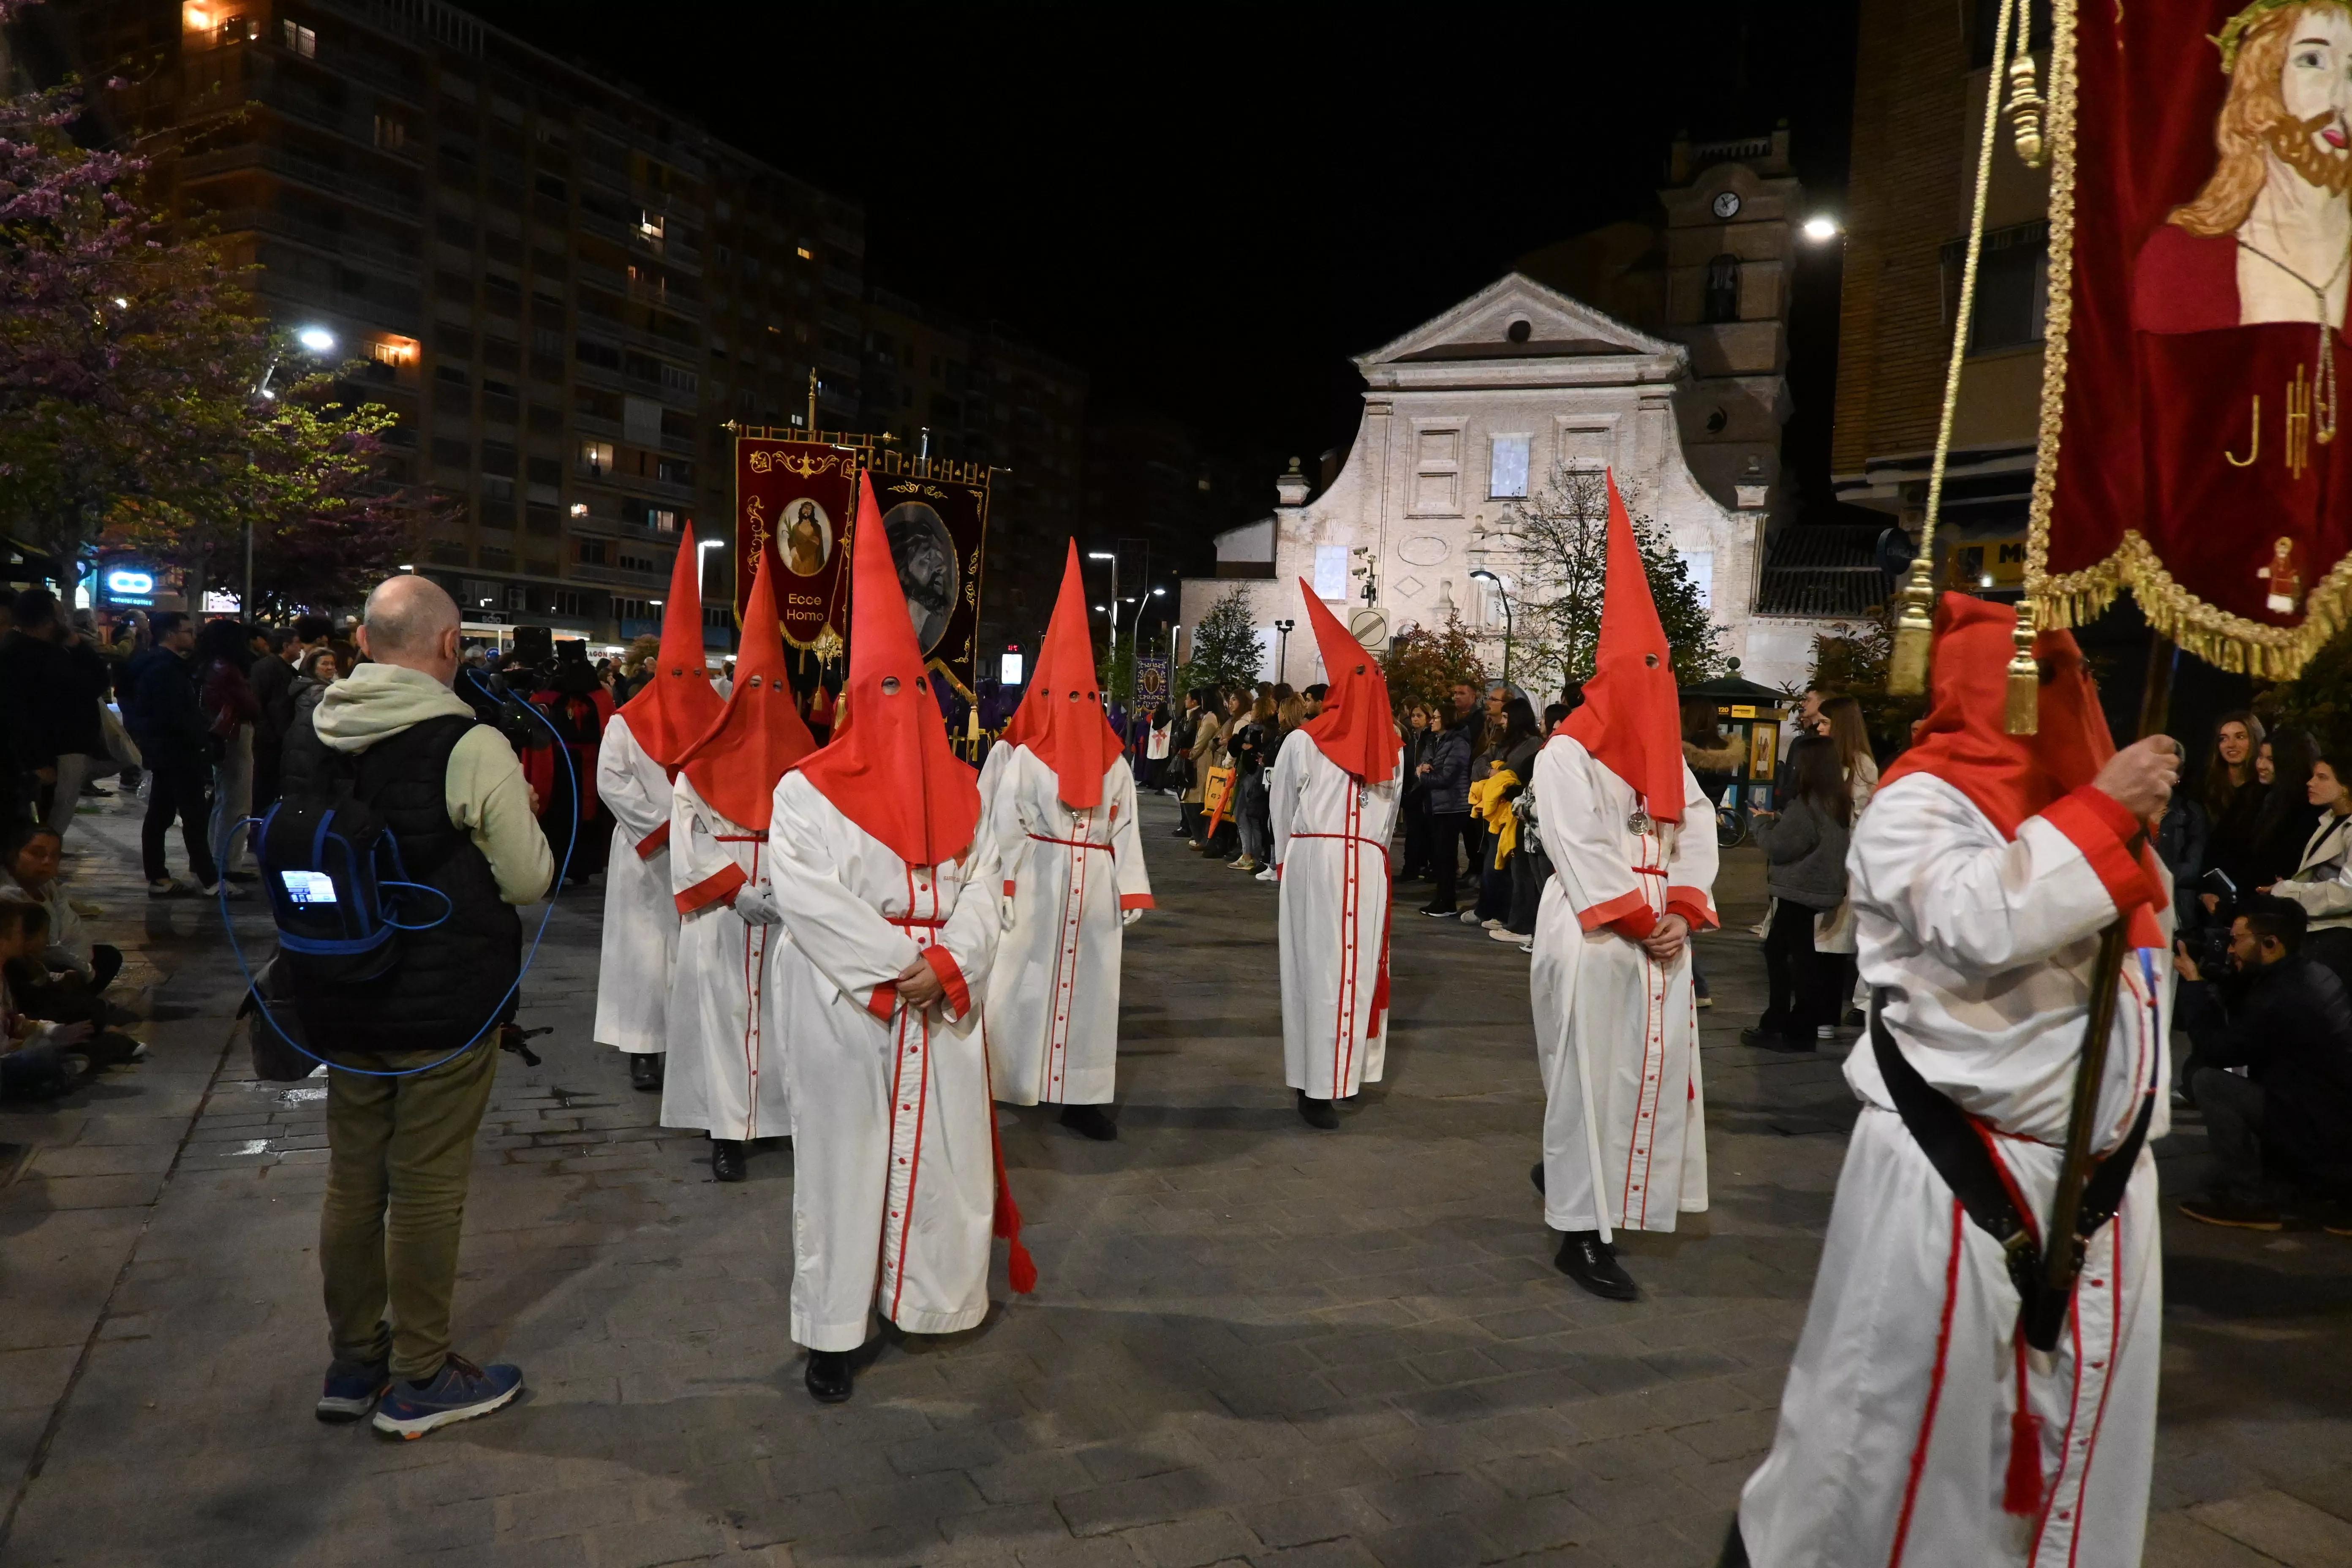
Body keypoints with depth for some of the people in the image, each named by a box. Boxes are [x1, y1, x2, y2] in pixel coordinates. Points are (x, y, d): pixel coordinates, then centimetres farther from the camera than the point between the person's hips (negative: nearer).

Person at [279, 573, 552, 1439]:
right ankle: (418, 1380, 21)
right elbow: (529, 879, -16)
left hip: (339, 999, 6)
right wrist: (518, 819, 2)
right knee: (427, 1188, 6)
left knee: (352, 1179, 18)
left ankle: (353, 1362, 34)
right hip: (445, 1008, -6)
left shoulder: (307, 739, 2)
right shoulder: (473, 746, -20)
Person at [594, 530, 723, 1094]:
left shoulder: (719, 721, 5)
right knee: (646, 953, 2)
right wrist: (662, 825, -13)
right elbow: (611, 780, -7)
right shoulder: (628, 723, 0)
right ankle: (644, 1051, 8)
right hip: (646, 857, -1)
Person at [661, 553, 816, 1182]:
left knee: (793, 1008, 0)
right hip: (720, 915, 0)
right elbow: (687, 837, -3)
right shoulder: (705, 764, 3)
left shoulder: (805, 765, 6)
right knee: (724, 1009, 2)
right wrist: (736, 891, -13)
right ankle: (729, 1130, 9)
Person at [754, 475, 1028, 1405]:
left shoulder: (958, 789, 9)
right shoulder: (810, 789, -3)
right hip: (843, 1009, -4)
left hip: (942, 1007, 4)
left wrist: (947, 961, -14)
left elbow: (982, 890, 4)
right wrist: (897, 961, -18)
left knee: (945, 1149, 8)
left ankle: (936, 1293, 28)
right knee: (845, 1157, 3)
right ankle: (832, 1329, 16)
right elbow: (799, 894, -14)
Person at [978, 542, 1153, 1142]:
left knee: (1089, 986, 7)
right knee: (1020, 984, -3)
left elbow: (1125, 830, 8)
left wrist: (1133, 891, 2)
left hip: (1092, 890, 4)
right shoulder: (1020, 755, -3)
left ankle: (1081, 1096, 14)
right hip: (1035, 886, -4)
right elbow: (1003, 826, -6)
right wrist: (999, 888, -13)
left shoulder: (1113, 762, 9)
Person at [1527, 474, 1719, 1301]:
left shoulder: (1664, 755, 16)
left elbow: (1696, 835, 10)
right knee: (1591, 1073, -5)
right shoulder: (1568, 753, -8)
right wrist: (1639, 922, -15)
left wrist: (1681, 912, -5)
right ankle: (1582, 1233, 3)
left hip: (1658, 938, 8)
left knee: (1653, 1068, 11)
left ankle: (1569, 1171, 31)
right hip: (1592, 938, -8)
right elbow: (1581, 851, -15)